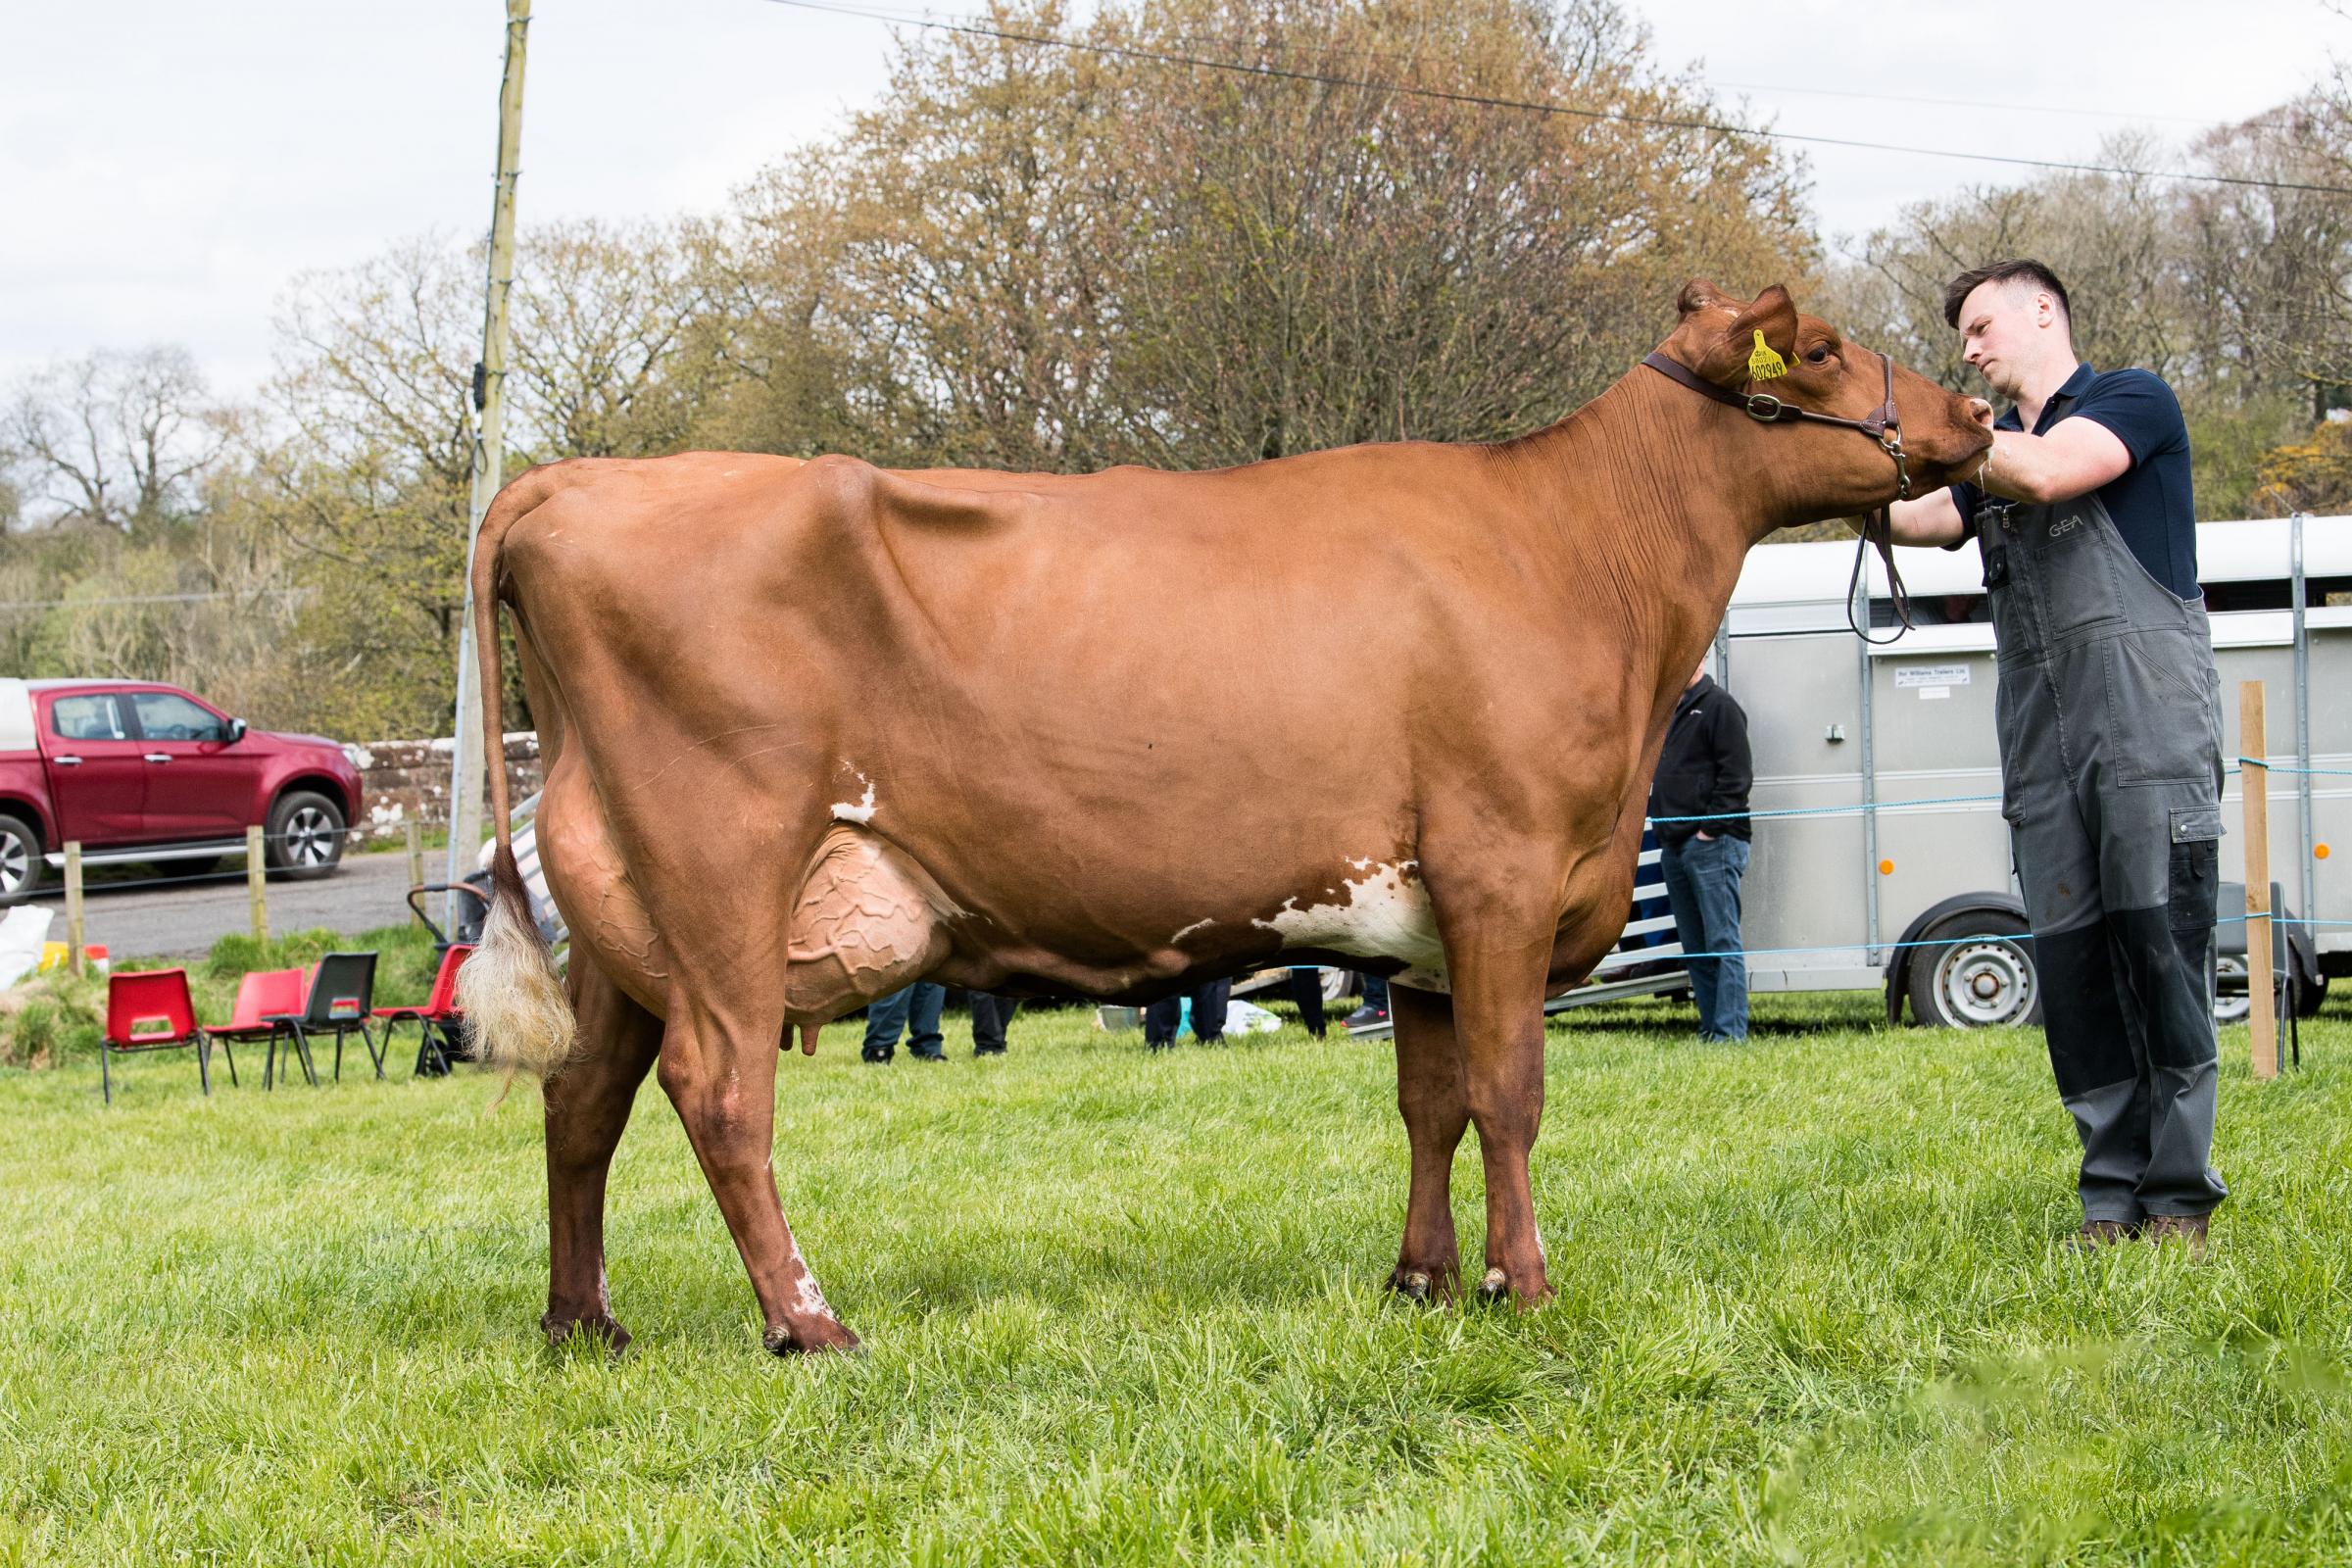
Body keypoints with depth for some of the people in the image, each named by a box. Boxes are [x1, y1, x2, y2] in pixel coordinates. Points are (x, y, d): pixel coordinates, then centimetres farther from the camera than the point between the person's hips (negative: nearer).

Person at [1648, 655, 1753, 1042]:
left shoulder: (1719, 706, -5)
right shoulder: (1670, 712, 21)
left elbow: (1737, 775, -13)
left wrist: (1710, 828, -17)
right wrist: (1665, 833, 13)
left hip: (1713, 845, -9)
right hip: (1675, 847, 9)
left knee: (1721, 942, -10)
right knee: (1694, 948, 10)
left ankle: (1730, 1033, -12)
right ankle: (1711, 1029, 13)